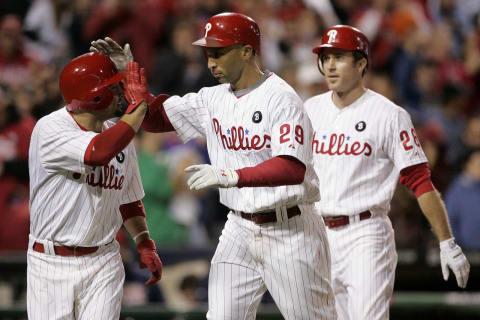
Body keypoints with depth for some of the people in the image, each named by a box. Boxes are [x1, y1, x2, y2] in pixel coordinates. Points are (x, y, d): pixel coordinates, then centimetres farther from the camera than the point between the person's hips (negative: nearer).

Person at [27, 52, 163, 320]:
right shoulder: (50, 130, -16)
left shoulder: (119, 133, 6)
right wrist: (138, 107, -25)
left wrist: (145, 244, 4)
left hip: (104, 263, 4)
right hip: (51, 262, -4)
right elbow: (99, 152, -34)